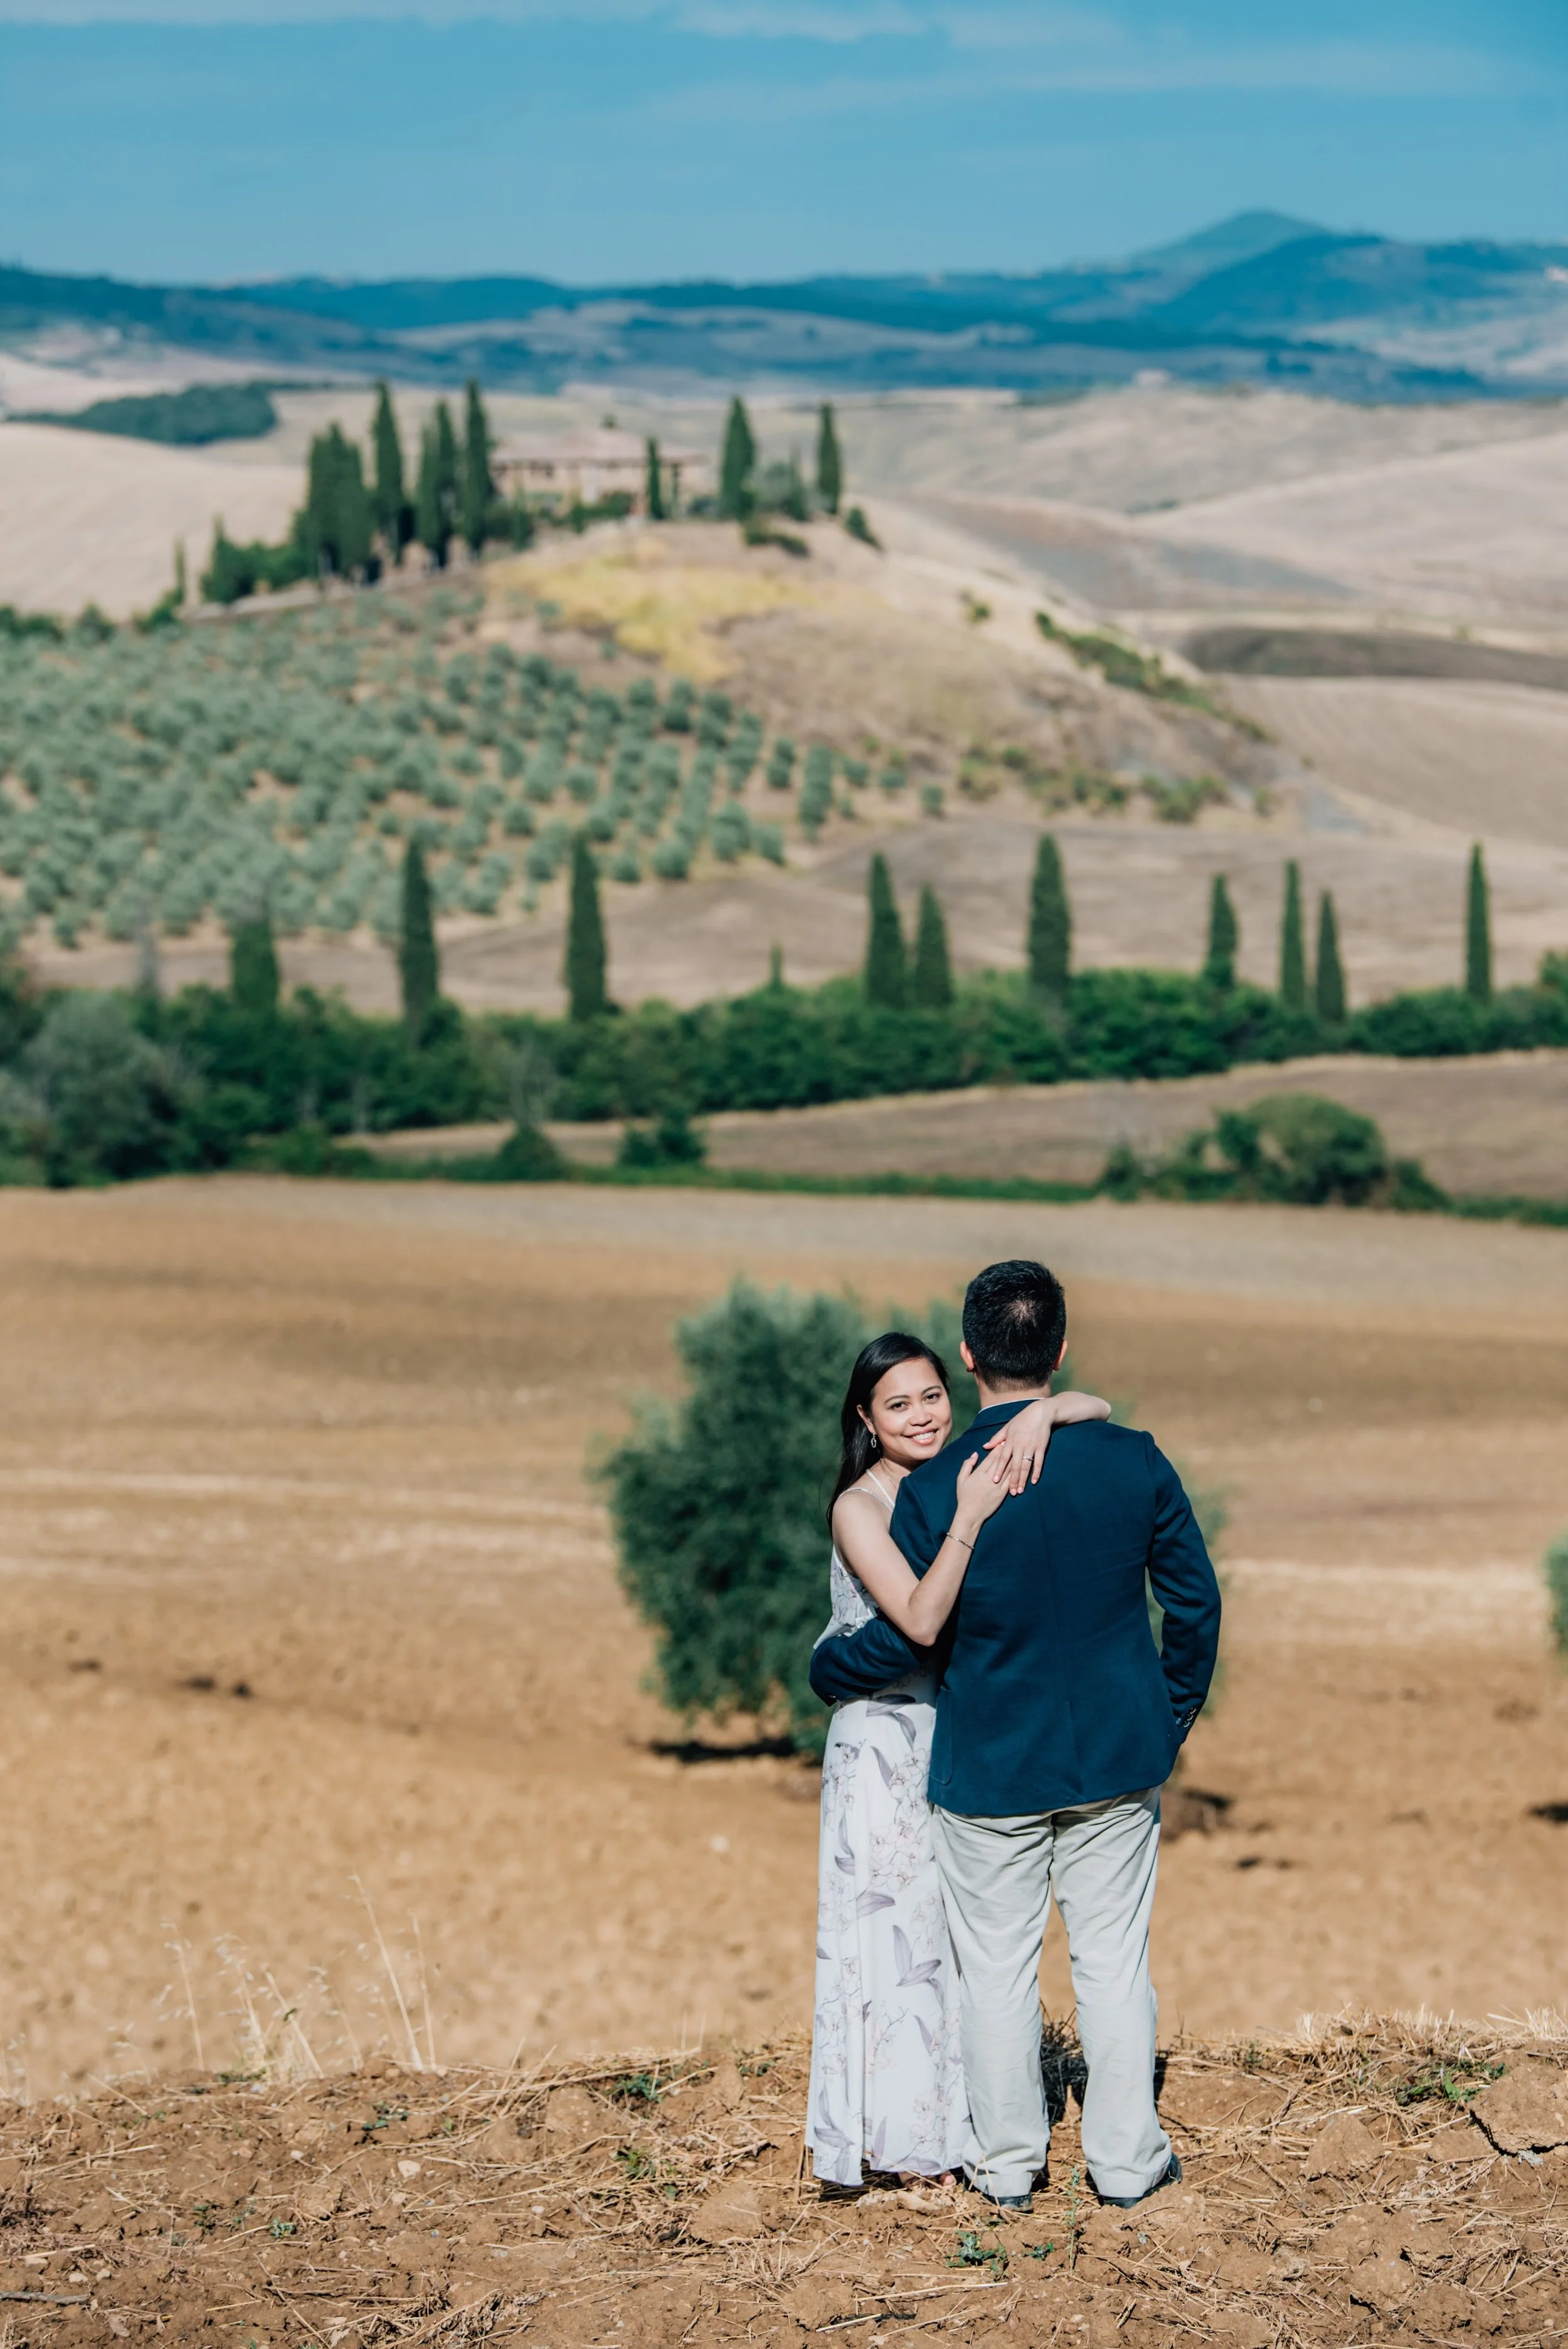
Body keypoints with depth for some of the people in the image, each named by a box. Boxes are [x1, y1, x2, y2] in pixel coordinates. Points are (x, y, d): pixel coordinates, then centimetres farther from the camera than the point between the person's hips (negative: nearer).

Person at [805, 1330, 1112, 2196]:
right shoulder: (859, 1508, -13)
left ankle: (949, 2127, 21)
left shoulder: (968, 1473, 1)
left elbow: (1096, 1409, -1)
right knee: (891, 1928, 1)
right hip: (887, 1744, -6)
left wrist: (1042, 1412, -22)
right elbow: (921, 1620, -24)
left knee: (964, 1930, 11)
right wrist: (968, 1520, -30)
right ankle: (888, 2138, 10)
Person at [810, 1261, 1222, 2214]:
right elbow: (1195, 1603, 1)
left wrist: (827, 1666, 13)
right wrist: (1173, 1717, 16)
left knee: (997, 1970, 11)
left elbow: (906, 1639, -8)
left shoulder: (935, 1490, -16)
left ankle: (1008, 2161, 22)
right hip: (1118, 1760, 2)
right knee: (1114, 1960, 13)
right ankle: (1127, 2157, 20)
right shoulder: (1135, 1461, -8)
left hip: (990, 1770, -2)